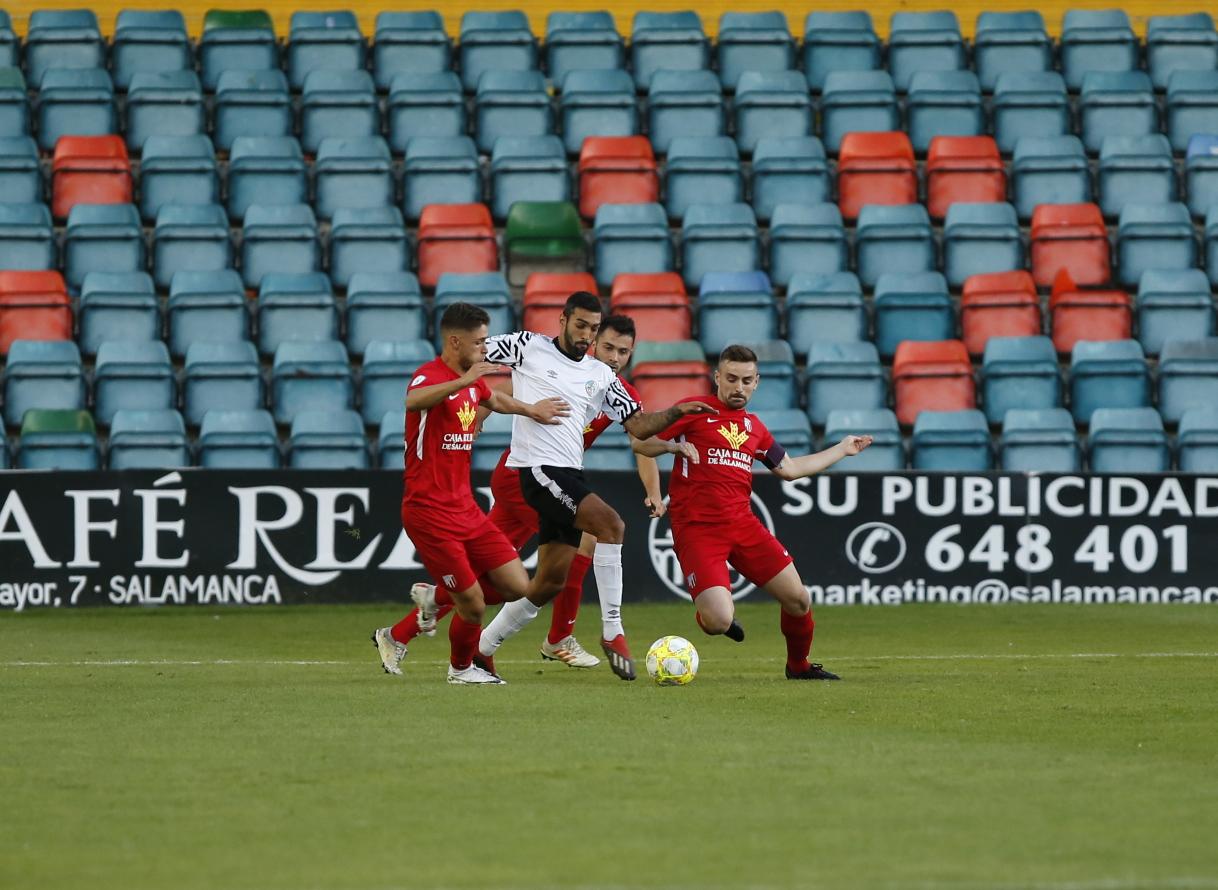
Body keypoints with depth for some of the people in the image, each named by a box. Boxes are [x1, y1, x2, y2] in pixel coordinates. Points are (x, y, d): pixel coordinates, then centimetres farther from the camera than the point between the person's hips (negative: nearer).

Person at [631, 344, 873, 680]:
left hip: (743, 524, 6)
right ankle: (709, 611, 18)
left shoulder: (753, 427, 19)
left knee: (798, 600, 0)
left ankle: (799, 666, 28)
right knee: (719, 621, -22)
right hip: (697, 529, -6)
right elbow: (640, 443, 1)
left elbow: (790, 468, 31)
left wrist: (842, 449, 38)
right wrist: (675, 446, -18)